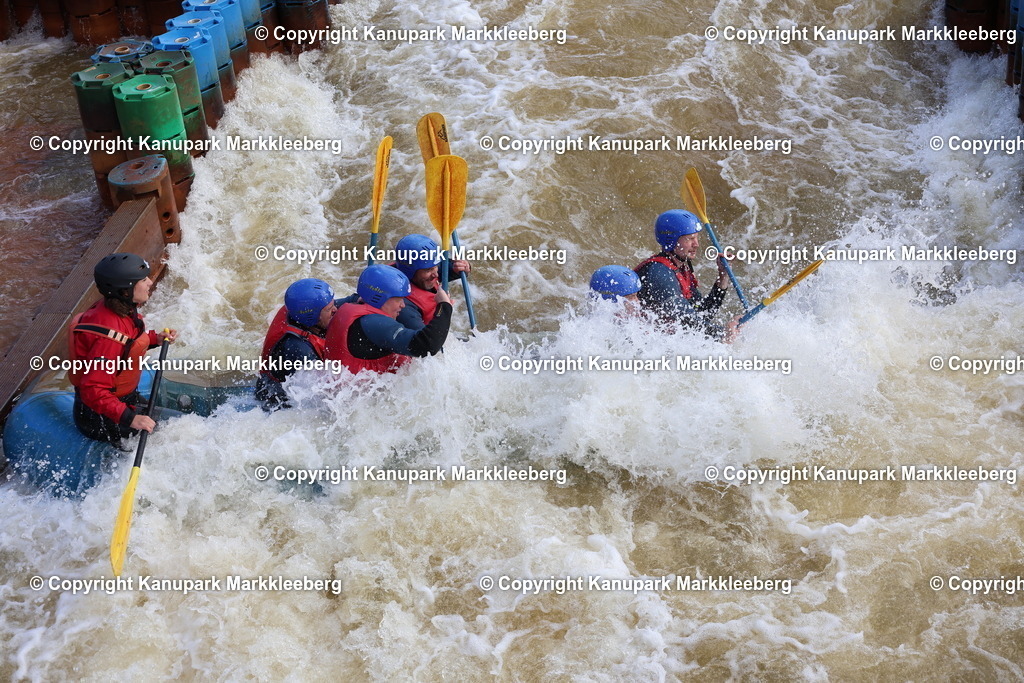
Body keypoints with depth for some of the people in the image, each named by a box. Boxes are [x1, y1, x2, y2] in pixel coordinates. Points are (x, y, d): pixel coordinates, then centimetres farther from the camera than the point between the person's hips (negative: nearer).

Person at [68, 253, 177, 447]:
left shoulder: (118, 308, -5)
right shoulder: (109, 335, -33)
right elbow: (93, 391, -35)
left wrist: (154, 338, 6)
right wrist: (129, 418, -39)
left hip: (125, 399, 9)